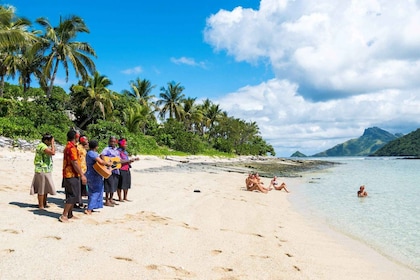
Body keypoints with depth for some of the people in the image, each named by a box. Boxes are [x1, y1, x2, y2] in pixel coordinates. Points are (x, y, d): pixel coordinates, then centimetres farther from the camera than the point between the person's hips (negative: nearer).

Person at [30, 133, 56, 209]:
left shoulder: (45, 146, 14)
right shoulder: (42, 146, -18)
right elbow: (52, 152, -30)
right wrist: (52, 143, -21)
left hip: (46, 171, 10)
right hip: (43, 171, -10)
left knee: (46, 188, 17)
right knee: (42, 189, -3)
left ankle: (44, 204, 27)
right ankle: (41, 206, 4)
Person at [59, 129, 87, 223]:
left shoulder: (68, 146, 14)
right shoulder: (72, 148, -18)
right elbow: (75, 163, -21)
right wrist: (82, 175, -18)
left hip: (68, 174, 10)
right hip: (73, 175, -10)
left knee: (71, 195, 16)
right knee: (73, 196, -6)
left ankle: (69, 214, 22)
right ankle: (64, 215, -4)